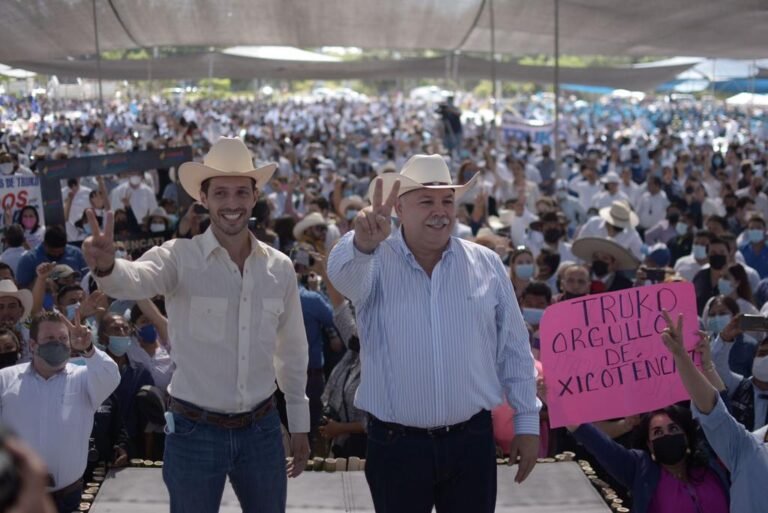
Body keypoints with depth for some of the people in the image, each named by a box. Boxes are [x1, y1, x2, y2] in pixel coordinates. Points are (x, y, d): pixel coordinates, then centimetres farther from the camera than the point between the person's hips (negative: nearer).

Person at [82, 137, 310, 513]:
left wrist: (299, 424, 14)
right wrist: (106, 267, -56)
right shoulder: (180, 257, -11)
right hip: (194, 432, -3)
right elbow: (136, 279, -33)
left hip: (262, 429, 3)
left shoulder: (280, 267, 1)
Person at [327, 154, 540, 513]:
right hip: (395, 446, -2)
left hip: (471, 441, 2)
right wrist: (362, 244, -50)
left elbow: (514, 350, 8)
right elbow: (343, 274, -29)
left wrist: (527, 422, 8)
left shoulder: (486, 264, 3)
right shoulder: (376, 263, -5)